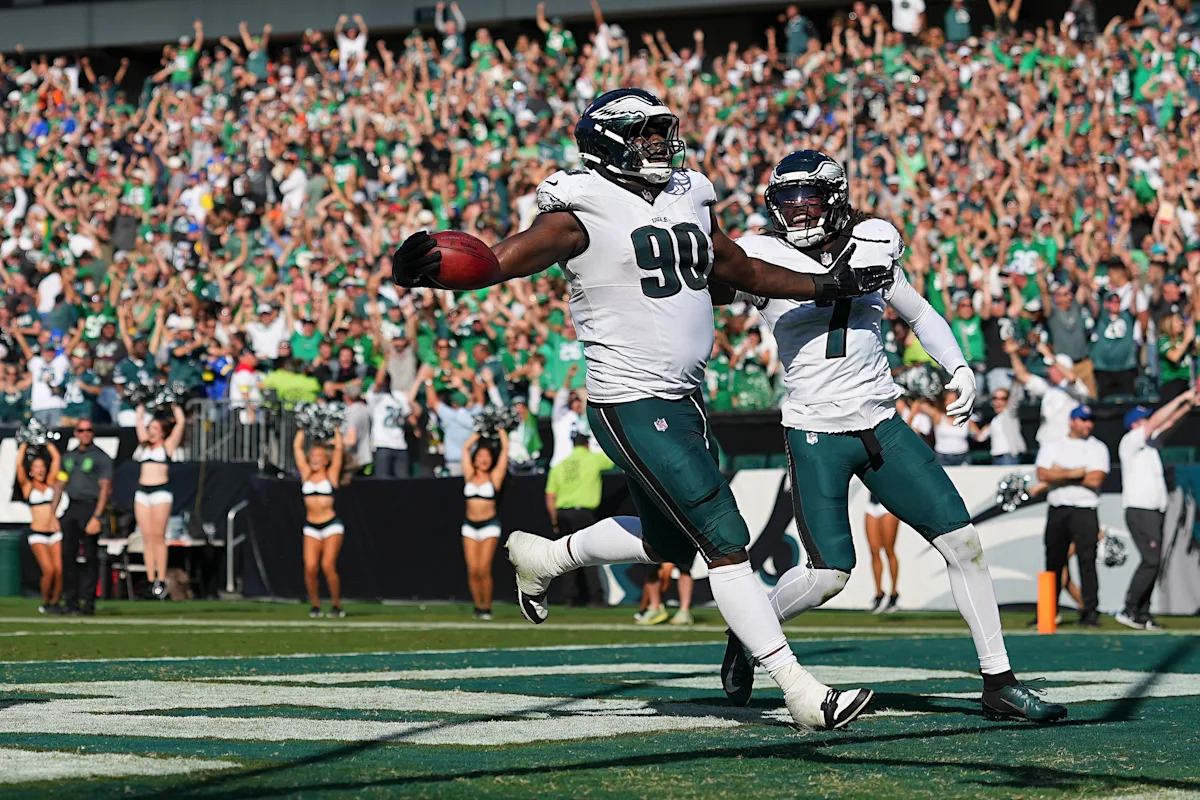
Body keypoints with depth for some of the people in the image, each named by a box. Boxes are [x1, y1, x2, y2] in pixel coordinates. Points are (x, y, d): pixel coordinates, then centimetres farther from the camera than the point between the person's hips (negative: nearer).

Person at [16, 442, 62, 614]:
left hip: (55, 532, 3)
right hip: (37, 533, -3)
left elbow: (56, 458, 11)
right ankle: (45, 603, 5)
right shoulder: (27, 486, 6)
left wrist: (47, 443, 16)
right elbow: (19, 465, -4)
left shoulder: (50, 483, 13)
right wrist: (24, 444, 5)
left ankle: (55, 602, 7)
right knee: (48, 570, -14)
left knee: (59, 570, -9)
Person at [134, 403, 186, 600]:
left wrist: (174, 406, 17)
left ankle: (161, 581, -8)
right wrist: (142, 405, 37)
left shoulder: (168, 445, 6)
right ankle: (151, 581, 0)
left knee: (159, 537, -7)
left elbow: (180, 422, 3)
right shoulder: (145, 445, 18)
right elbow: (139, 421, 29)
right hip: (142, 493, 5)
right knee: (147, 538, 1)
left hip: (161, 492, -5)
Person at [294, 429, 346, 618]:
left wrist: (336, 431, 15)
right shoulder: (306, 474, 11)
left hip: (332, 526, -3)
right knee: (310, 567, -10)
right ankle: (315, 605, 5)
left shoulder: (331, 475, 5)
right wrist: (303, 430, 21)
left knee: (328, 565, -13)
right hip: (311, 528, 3)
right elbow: (297, 448, 13)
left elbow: (338, 449, 4)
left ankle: (337, 605, 0)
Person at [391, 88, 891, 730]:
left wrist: (831, 286, 26)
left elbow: (740, 270, 26)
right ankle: (801, 693, -6)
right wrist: (420, 272, -43)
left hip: (684, 400, 9)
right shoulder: (583, 214, -13)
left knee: (668, 542, 23)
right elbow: (500, 260, -24)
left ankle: (544, 557, 45)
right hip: (633, 407, -9)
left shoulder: (689, 200, 11)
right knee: (726, 544, -9)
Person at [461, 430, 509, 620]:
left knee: (484, 569, -11)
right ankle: (478, 606, 8)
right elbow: (466, 448, 17)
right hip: (470, 526, 3)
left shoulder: (495, 476, 3)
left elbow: (505, 449, 5)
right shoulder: (470, 476, 9)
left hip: (489, 525, -3)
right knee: (472, 570, -4)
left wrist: (501, 430, 18)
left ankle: (487, 608, 0)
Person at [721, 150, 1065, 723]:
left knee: (962, 543, -3)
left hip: (883, 427, 4)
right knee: (828, 576, -11)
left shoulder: (873, 247, 5)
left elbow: (921, 315, 18)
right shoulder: (762, 256, -4)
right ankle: (747, 634, 18)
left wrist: (959, 368, 5)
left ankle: (999, 683, 6)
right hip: (815, 434, -4)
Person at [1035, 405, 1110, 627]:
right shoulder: (1052, 446, 13)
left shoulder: (1098, 448, 9)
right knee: (1053, 561, 4)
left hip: (1085, 511, -2)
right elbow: (1043, 475, -3)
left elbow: (1095, 479, -6)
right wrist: (1073, 473, -11)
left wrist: (1061, 473, -2)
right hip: (1057, 510, 2)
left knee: (1087, 560, -10)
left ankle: (1090, 611, -11)